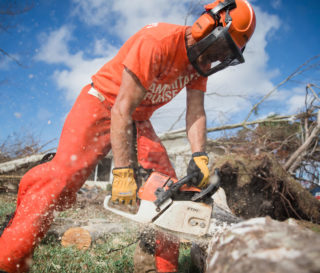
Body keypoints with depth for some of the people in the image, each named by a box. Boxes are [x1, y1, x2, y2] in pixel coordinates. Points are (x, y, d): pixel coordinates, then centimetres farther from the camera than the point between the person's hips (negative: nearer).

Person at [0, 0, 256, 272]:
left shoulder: (201, 58, -3)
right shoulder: (158, 41, -28)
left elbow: (196, 112, -9)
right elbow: (122, 109, -31)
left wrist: (200, 156, -25)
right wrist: (123, 172, -34)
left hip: (139, 118, 7)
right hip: (103, 103, -7)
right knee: (65, 174, -20)